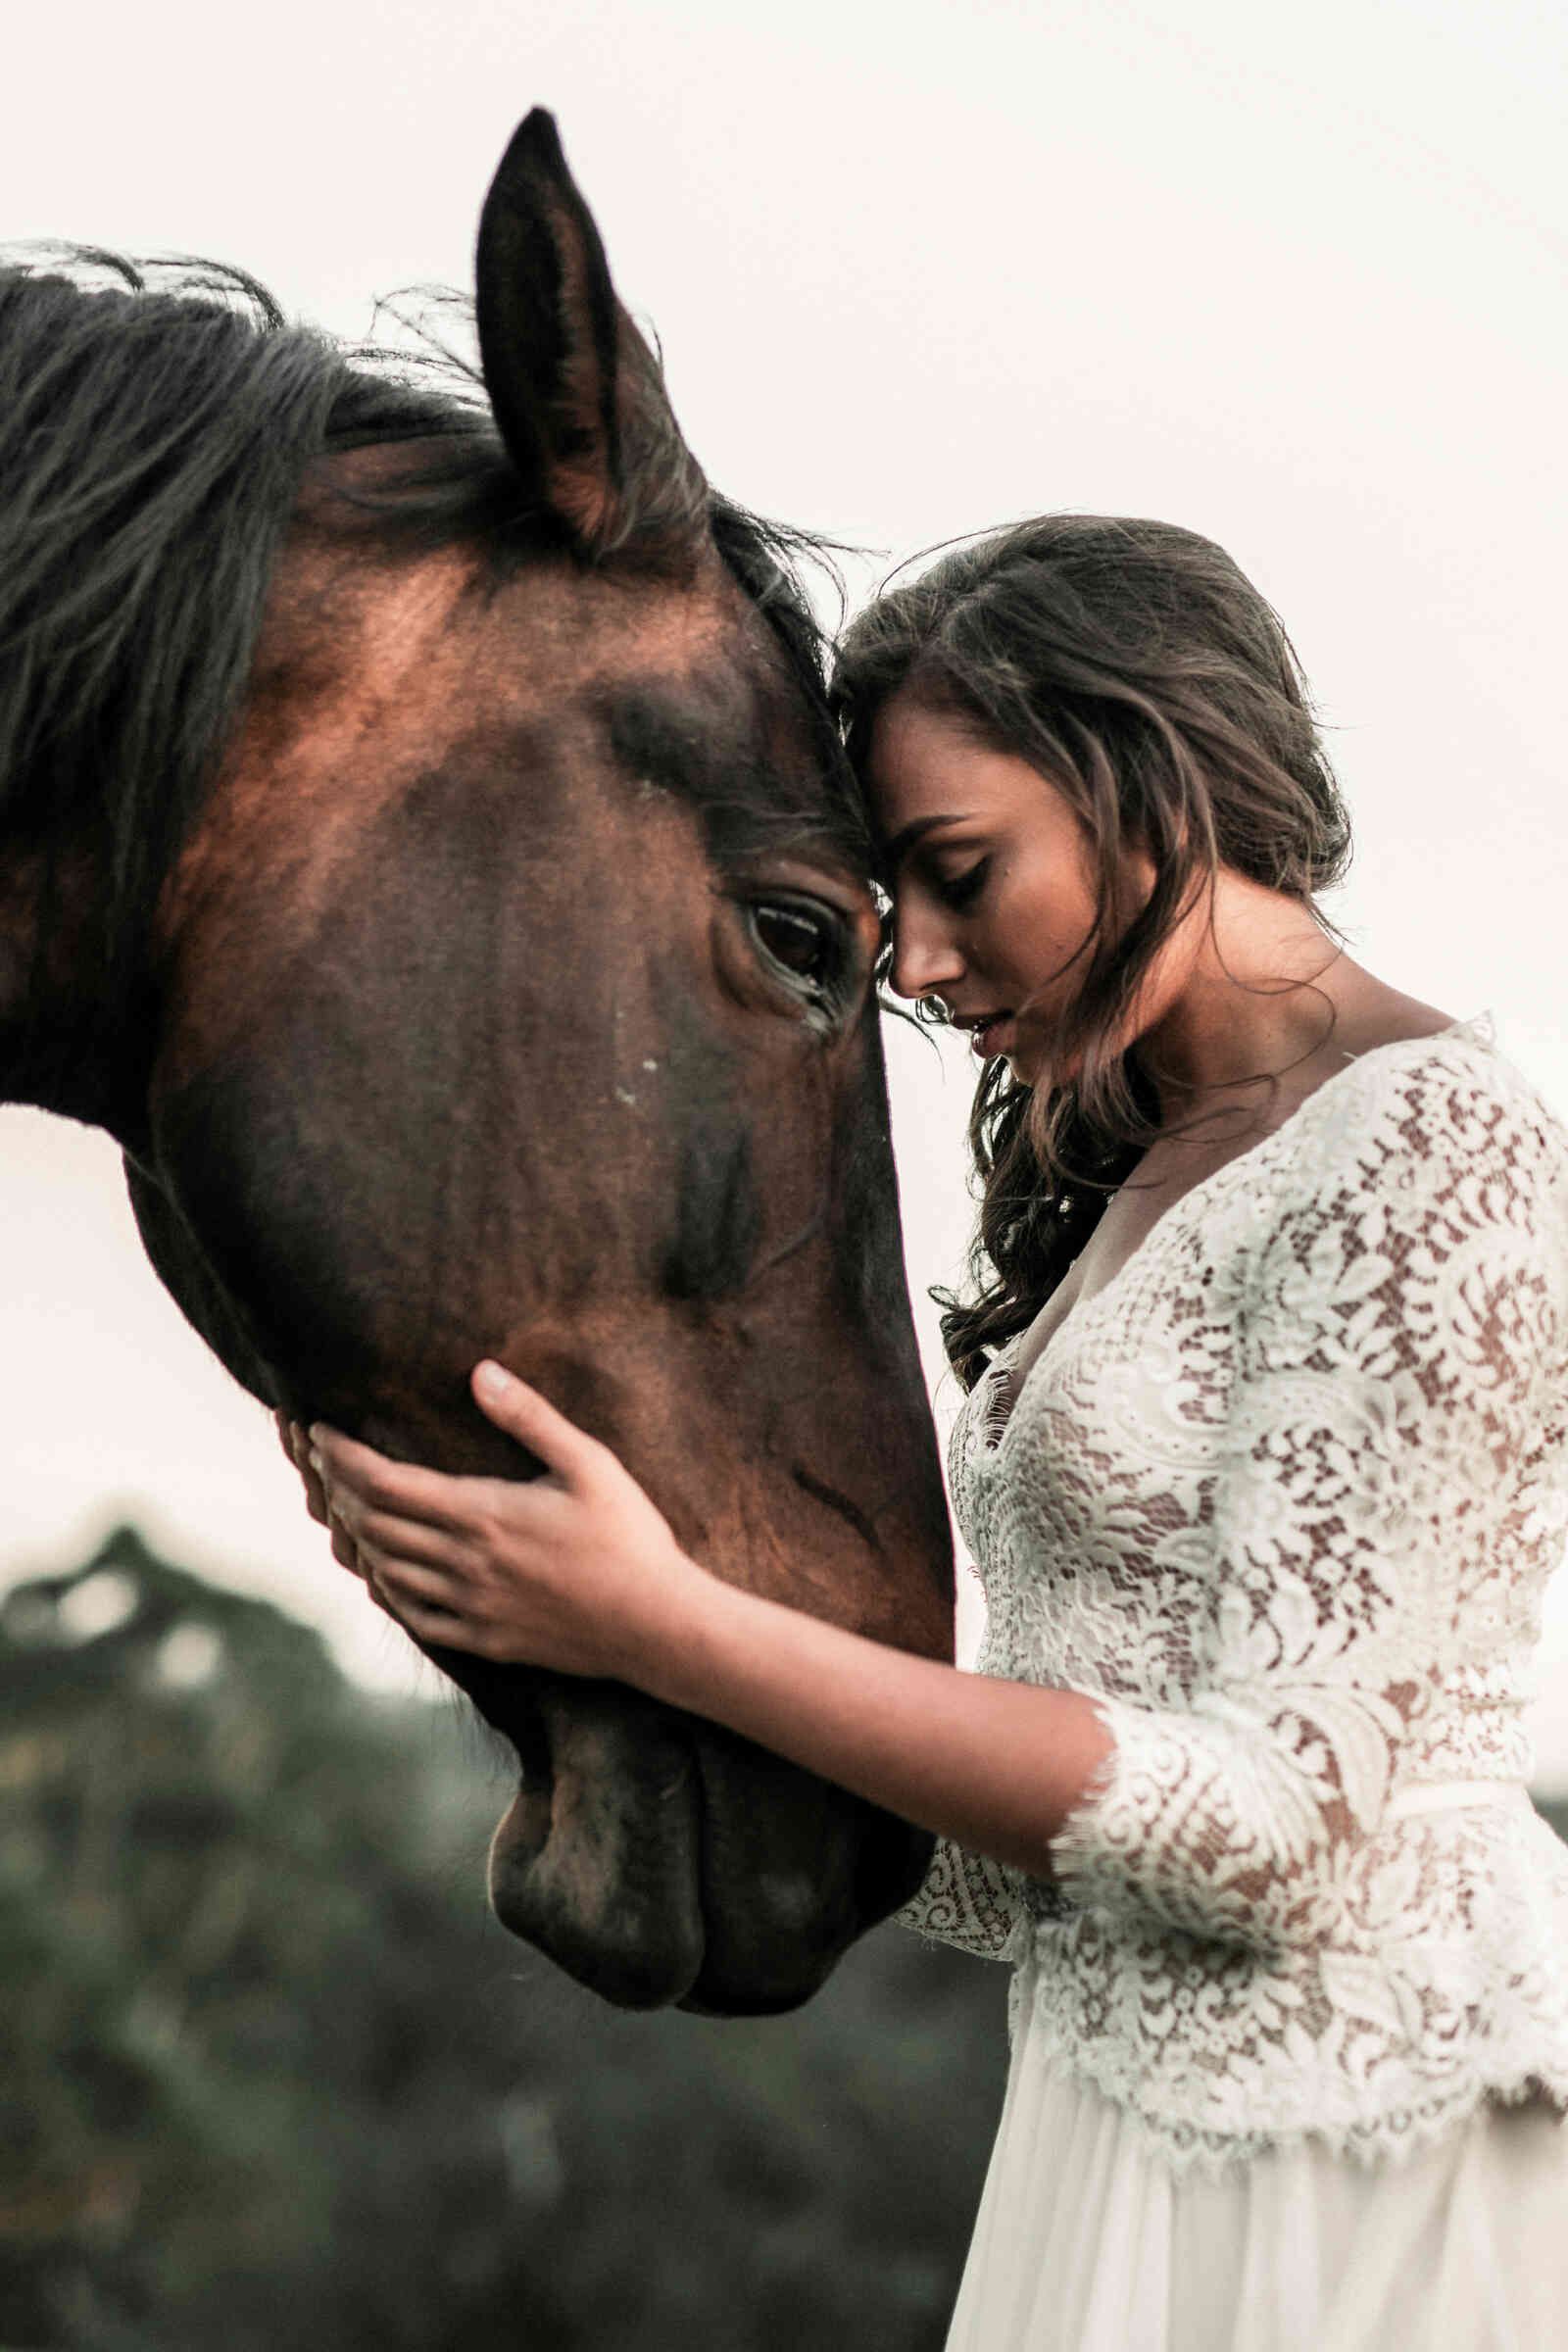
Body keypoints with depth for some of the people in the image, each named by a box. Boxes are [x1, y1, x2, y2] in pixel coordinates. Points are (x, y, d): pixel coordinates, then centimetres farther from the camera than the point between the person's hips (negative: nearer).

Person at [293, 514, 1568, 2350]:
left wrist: (664, 1627, -22)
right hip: (1139, 2128, 8)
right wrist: (525, 1605, 4)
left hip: (1350, 2140, -8)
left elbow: (1286, 1827, -20)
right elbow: (1032, 1875, 9)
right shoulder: (1140, 1176, 13)